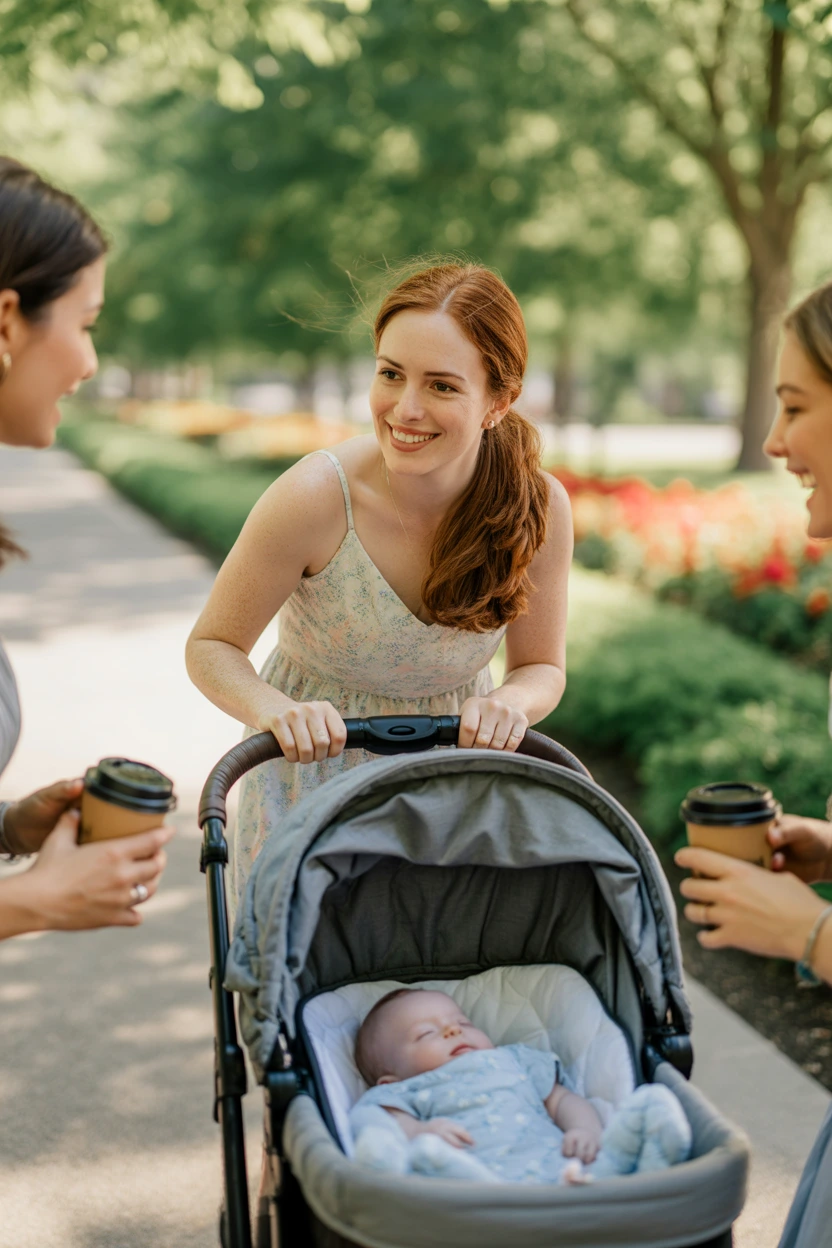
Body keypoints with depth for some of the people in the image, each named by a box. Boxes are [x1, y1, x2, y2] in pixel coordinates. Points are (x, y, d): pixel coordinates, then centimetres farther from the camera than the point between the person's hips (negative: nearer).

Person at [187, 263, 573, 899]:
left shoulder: (538, 506, -17)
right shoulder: (316, 497, -25)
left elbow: (543, 666, -2)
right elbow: (212, 646, -11)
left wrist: (512, 702, -24)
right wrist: (273, 709, -30)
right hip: (314, 777, -2)